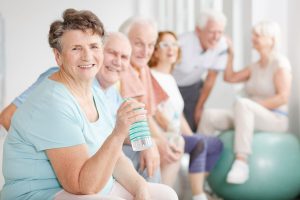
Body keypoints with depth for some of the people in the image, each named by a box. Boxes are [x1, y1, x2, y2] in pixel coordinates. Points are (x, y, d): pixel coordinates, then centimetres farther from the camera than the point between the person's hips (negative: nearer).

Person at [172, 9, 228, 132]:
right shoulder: (182, 44, -34)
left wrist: (199, 108, 3)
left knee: (196, 125, -3)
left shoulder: (222, 45, -18)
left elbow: (211, 77, -5)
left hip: (193, 87, 4)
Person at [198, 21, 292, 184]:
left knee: (242, 103, -38)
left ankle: (242, 162, -42)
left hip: (275, 120, -8)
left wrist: (255, 106, -18)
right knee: (209, 115, -12)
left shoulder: (281, 63, -6)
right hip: (252, 117, 8)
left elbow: (283, 97, -16)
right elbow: (230, 77, 20)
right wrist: (230, 54, 16)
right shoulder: (255, 66, 16)